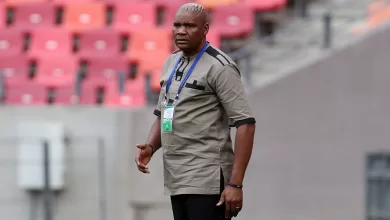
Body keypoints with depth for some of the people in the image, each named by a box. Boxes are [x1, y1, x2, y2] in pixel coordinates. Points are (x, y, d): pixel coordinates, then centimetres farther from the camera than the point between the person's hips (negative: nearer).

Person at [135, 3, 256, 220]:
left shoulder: (219, 67, -12)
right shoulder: (171, 63, 14)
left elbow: (245, 123, -17)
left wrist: (235, 184, -23)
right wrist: (150, 147, 1)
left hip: (207, 181, -8)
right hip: (176, 179, 8)